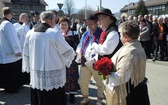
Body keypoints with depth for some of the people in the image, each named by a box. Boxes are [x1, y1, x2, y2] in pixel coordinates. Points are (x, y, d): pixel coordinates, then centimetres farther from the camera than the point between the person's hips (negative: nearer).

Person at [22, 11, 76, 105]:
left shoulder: (30, 33, -1)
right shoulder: (55, 33, -16)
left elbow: (26, 54, 7)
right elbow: (68, 51, -8)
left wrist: (28, 68, 19)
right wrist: (73, 53, 14)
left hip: (36, 74, 5)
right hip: (54, 75, -5)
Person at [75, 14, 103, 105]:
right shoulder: (85, 34, 9)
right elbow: (80, 46, 14)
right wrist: (79, 54, 4)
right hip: (85, 62, 6)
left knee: (100, 82, 13)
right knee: (82, 82, 12)